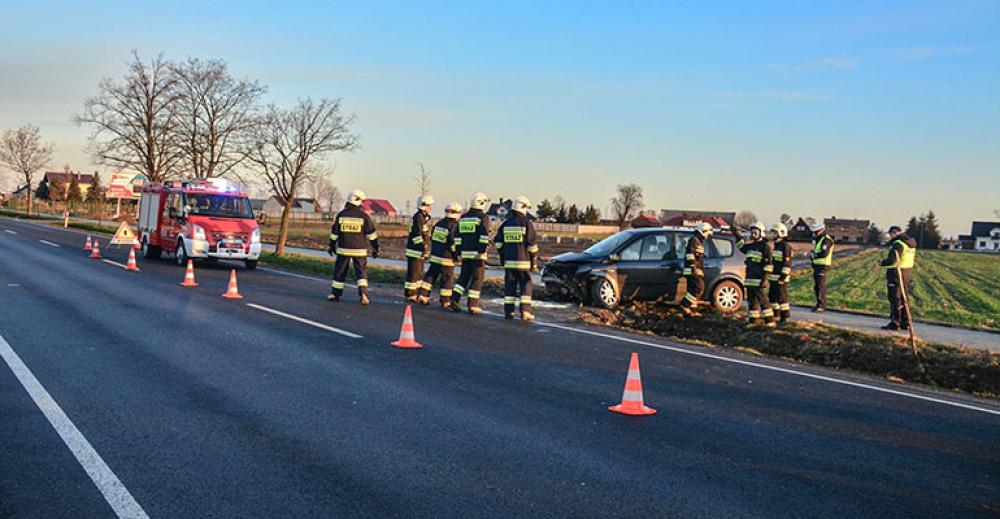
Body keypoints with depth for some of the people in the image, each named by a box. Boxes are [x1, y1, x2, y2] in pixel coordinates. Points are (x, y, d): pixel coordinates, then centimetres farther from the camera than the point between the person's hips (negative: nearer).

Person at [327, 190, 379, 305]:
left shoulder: (341, 215, 0)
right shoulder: (364, 216, -7)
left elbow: (334, 233, 6)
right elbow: (372, 234, -5)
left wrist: (331, 246, 18)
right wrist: (375, 248, 4)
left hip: (343, 249, 2)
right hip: (359, 250, -1)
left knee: (340, 271, 12)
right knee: (362, 272, 5)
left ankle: (335, 294, 16)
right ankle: (363, 294, -9)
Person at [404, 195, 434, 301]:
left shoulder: (425, 217, 15)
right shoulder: (418, 217, -17)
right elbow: (417, 234, -24)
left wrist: (427, 249, 24)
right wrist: (423, 246, -27)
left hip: (421, 251, 10)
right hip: (415, 250, -10)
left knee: (419, 273, 15)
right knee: (413, 273, -5)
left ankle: (415, 293, 23)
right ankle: (410, 295, 1)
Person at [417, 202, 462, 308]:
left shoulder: (438, 223, 9)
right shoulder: (454, 226, -14)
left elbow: (432, 237, 15)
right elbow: (453, 243, -19)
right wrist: (456, 255, -7)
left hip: (434, 256, 7)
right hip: (446, 258, -7)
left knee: (431, 276, 14)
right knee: (447, 279, 3)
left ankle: (422, 295, 12)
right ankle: (445, 301, 7)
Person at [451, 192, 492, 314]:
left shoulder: (463, 217, 14)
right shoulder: (483, 217, -5)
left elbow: (458, 236, 15)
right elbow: (484, 236, -15)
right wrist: (482, 252, -17)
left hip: (465, 253, 6)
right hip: (477, 253, -6)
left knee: (464, 276, 16)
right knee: (477, 278, 1)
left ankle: (455, 299, 4)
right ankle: (473, 306, -1)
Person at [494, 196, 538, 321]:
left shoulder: (506, 223, 8)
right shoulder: (527, 223, -6)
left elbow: (498, 243, 10)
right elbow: (532, 245, -7)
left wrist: (503, 257, 20)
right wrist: (534, 262, 0)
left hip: (509, 262, 4)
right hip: (523, 261, -4)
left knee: (509, 286, 8)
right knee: (525, 286, 4)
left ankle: (508, 312, 7)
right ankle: (525, 311, -2)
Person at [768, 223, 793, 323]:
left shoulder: (786, 246, -13)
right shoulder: (775, 246, 16)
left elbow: (787, 263, -17)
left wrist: (782, 278, -21)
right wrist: (769, 276, 21)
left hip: (781, 278, -9)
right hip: (773, 277, 9)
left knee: (782, 297, -5)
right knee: (772, 297, 11)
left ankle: (785, 318, 1)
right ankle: (776, 316, 19)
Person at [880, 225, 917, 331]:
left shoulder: (898, 244, -16)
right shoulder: (911, 244, 14)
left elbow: (892, 260, -24)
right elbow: (913, 259, 21)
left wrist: (882, 263, -7)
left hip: (896, 274, -9)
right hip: (908, 273, 9)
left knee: (895, 299, -5)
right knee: (903, 298, 14)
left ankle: (895, 323, -5)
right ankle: (905, 323, 16)